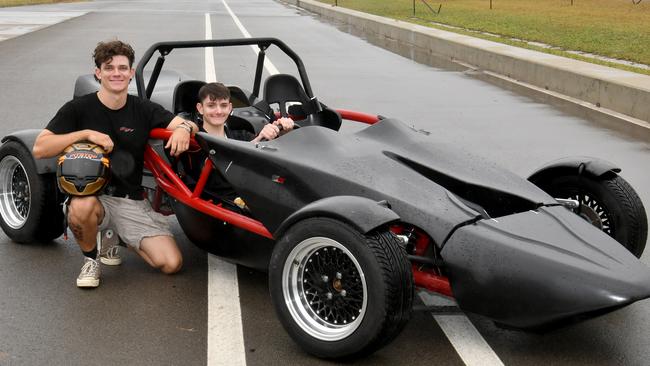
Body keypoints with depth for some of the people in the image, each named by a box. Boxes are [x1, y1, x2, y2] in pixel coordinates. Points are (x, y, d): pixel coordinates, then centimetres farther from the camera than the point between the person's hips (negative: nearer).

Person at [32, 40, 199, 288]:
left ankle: (115, 236, 18)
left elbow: (189, 125, 0)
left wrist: (183, 128, -25)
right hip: (92, 196, -3)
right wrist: (86, 133, -22)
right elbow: (39, 149, -12)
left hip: (132, 202, 3)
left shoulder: (143, 110, 4)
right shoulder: (78, 109, -5)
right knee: (82, 207, -41)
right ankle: (90, 259, -6)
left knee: (171, 264, -11)